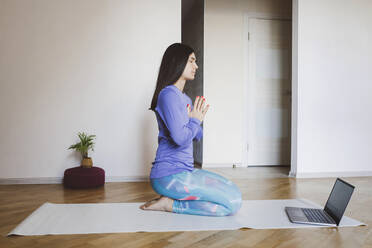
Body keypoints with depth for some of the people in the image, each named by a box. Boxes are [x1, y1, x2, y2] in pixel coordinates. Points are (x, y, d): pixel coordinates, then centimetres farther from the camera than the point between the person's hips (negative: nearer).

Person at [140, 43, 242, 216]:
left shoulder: (185, 98, 17)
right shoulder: (169, 94, -13)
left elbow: (197, 136, 22)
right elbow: (180, 137, -25)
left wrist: (198, 118, 3)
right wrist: (196, 120, -6)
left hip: (185, 171, 10)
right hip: (169, 175, -10)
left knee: (234, 193, 11)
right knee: (233, 203, -13)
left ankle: (171, 201, 6)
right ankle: (169, 204, -6)